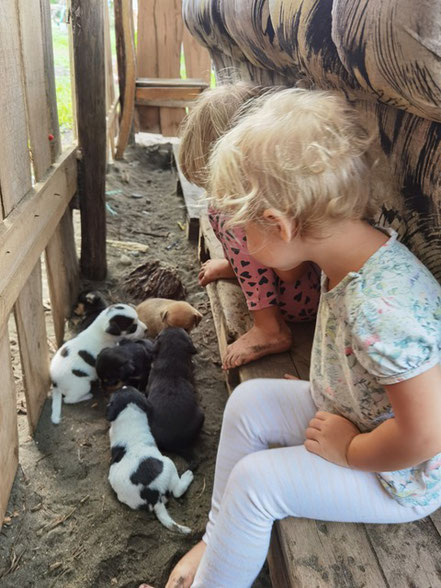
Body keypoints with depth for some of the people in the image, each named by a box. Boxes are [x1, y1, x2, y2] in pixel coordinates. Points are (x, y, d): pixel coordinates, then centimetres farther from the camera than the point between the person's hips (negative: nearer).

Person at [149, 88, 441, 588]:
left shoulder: (380, 308, -39)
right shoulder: (348, 251, -10)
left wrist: (347, 449, -17)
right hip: (347, 410, 8)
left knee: (255, 480, -15)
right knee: (247, 401, 3)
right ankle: (218, 540, 20)